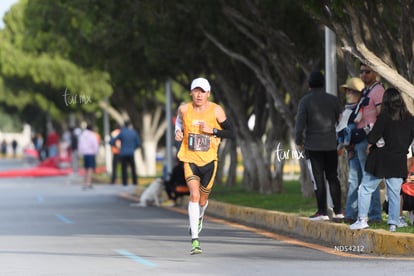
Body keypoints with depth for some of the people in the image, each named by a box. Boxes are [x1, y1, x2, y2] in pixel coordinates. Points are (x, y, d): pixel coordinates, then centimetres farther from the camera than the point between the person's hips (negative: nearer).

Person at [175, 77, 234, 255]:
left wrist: (212, 130, -17)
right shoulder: (184, 109, -2)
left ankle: (199, 218, 52)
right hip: (190, 159, -1)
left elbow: (230, 133, -2)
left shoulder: (216, 110, -6)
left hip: (209, 160, 1)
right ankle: (195, 240, -20)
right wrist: (178, 131, 2)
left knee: (203, 199, 13)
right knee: (194, 195, -19)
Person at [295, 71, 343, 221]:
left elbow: (300, 123, -9)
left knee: (318, 179, 0)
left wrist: (298, 141, 3)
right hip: (331, 145, 3)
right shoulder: (333, 100, 4)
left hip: (313, 146, -3)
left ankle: (322, 211, -1)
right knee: (333, 177, 10)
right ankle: (338, 211, 7)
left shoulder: (305, 101, -6)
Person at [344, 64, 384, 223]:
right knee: (354, 179, 9)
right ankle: (351, 215, 13)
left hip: (368, 140, -9)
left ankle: (375, 215, -4)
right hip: (357, 141, 9)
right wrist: (351, 141, 17)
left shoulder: (378, 90, -6)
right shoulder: (363, 92, 22)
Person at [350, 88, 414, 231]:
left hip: (381, 159, -3)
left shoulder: (384, 117, -9)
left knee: (365, 188, 6)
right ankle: (393, 223, 5)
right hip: (399, 161, 4)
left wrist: (369, 148, 9)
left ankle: (362, 219, 2)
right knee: (394, 193, 7)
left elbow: (373, 137, -9)